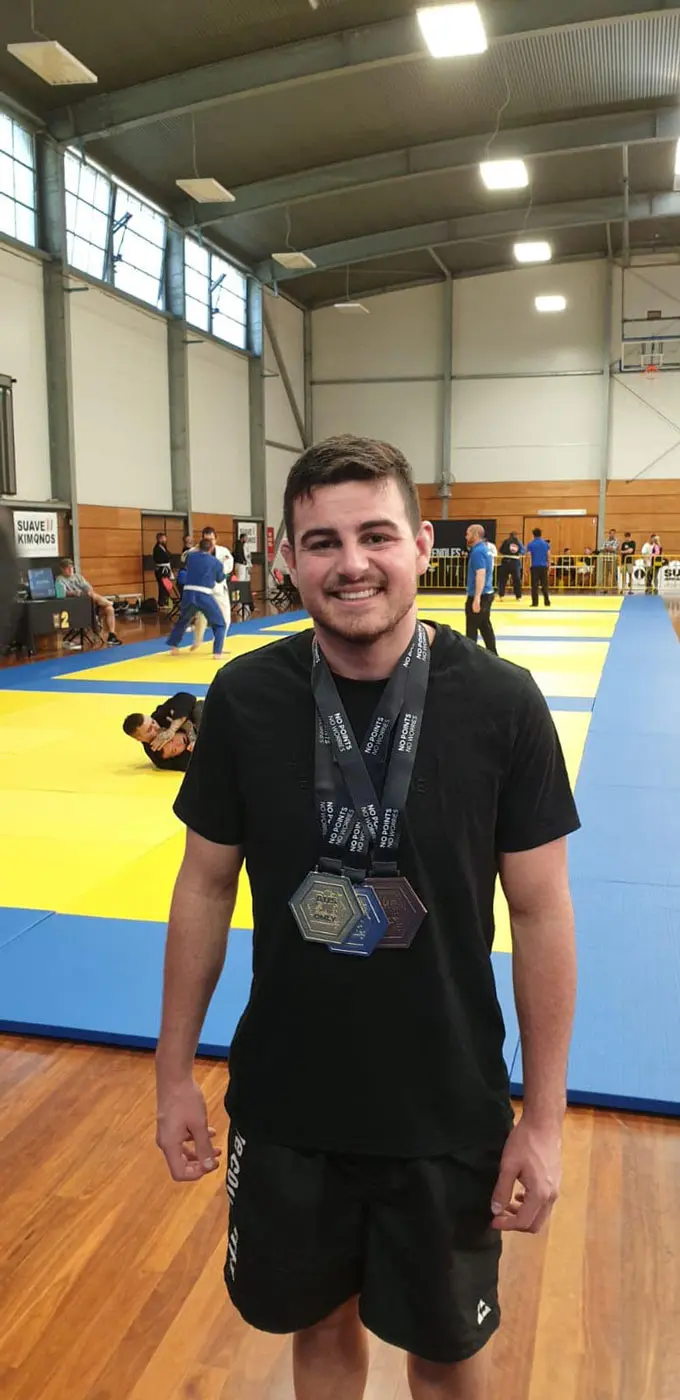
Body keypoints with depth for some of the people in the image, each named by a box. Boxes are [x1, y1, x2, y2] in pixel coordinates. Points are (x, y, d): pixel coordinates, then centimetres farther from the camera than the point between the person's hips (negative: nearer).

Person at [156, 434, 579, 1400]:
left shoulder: (500, 702, -16)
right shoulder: (245, 698, -12)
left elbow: (541, 914, -9)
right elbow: (206, 887, -2)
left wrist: (544, 1116, -5)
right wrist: (174, 1071, 3)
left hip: (449, 1111, -1)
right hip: (282, 1101, 1)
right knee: (321, 1322, 24)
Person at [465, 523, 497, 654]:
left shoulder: (478, 551, -17)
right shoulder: (485, 548, 14)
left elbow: (481, 575, -25)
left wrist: (477, 598, -28)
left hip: (479, 596, -10)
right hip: (487, 593, 10)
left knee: (471, 630, -2)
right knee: (485, 627, 14)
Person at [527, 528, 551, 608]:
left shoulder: (530, 544, -1)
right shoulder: (545, 543, 5)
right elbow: (548, 555, 2)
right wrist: (549, 565, 12)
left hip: (535, 566, -2)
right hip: (544, 566, 2)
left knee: (534, 585, 1)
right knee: (544, 585, 8)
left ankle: (535, 603, -2)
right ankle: (547, 602, 8)